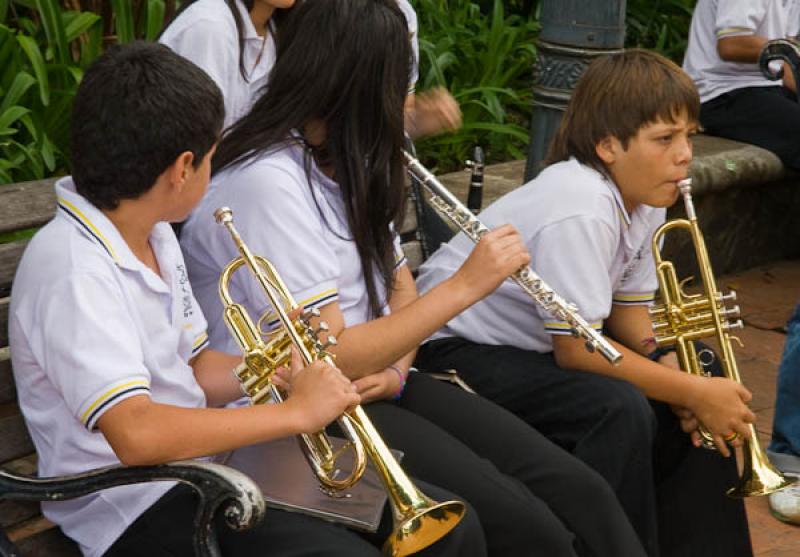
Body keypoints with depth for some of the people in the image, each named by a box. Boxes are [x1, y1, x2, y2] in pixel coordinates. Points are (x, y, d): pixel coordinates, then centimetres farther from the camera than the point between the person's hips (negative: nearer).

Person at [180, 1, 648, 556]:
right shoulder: (266, 183, -20)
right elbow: (328, 360, -22)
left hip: (371, 382, 9)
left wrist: (395, 370, -6)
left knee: (580, 492, -9)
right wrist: (465, 285, -19)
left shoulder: (346, 162, 10)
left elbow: (400, 286, 16)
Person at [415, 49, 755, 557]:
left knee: (710, 393, 2)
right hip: (462, 351, -9)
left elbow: (628, 309, 4)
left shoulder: (645, 199, -2)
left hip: (544, 343, 9)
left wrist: (673, 369, -15)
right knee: (620, 410, -30)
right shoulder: (579, 209, -29)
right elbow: (578, 351, -28)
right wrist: (692, 392, -23)